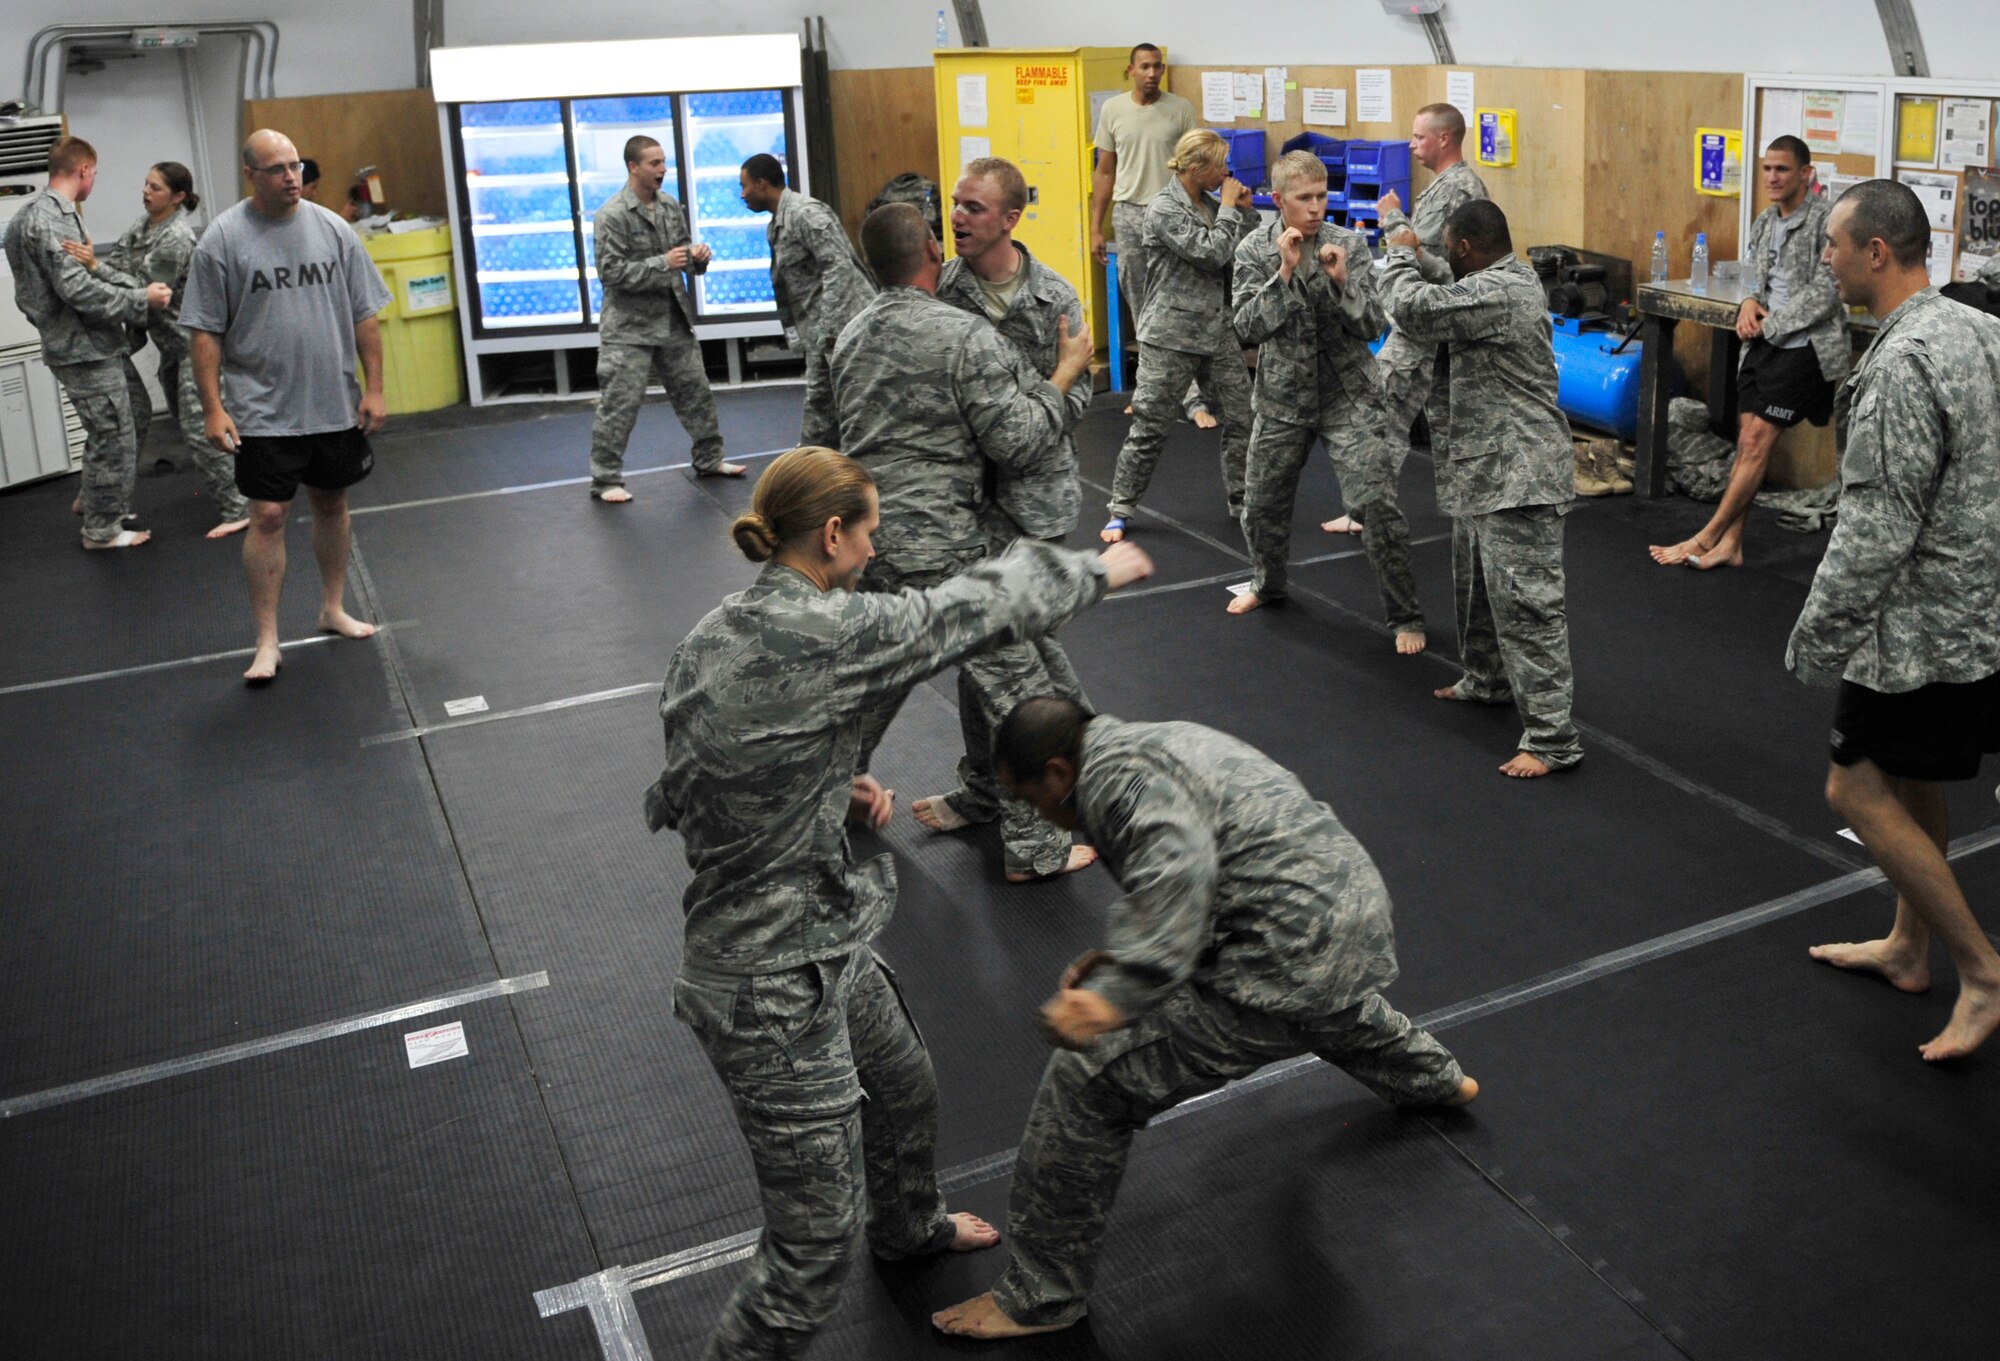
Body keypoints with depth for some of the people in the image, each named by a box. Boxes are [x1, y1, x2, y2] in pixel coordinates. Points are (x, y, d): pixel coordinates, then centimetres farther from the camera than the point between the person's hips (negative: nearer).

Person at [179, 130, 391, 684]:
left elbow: (365, 316, 6)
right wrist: (213, 407, -10)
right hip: (264, 410, -3)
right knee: (268, 517, -4)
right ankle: (266, 641, 4)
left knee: (332, 504, 15)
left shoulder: (332, 229, 3)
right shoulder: (222, 239, -6)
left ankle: (333, 608, 33)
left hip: (335, 405, 4)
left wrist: (373, 388, 2)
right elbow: (204, 331, -5)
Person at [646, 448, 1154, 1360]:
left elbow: (685, 790, 11)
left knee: (904, 1084, 35)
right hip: (775, 988, -10)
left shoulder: (714, 637, 0)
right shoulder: (826, 633, -26)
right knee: (814, 1248, 3)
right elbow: (975, 606, -13)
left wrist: (834, 791, 3)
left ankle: (909, 1225, 64)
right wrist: (1100, 571, 4)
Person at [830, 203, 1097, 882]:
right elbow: (1020, 445, -14)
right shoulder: (966, 336, -13)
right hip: (938, 550, -7)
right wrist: (1065, 375, -2)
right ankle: (1034, 847, 10)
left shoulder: (852, 335, 10)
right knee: (1013, 685, 4)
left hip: (866, 539, 8)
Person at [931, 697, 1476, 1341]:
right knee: (1333, 1006, 47)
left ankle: (1039, 1299, 4)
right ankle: (1436, 1079, 76)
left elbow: (1176, 869, -32)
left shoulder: (1115, 772, -13)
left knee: (1085, 1083, -8)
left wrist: (1118, 992, -41)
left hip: (1291, 960, -11)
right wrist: (1119, 957, 19)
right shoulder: (1165, 741, 19)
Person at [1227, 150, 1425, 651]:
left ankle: (1405, 617, 2)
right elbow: (1247, 328, -13)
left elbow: (1371, 327, -10)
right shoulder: (1255, 249, -5)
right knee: (1261, 505, 16)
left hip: (1348, 397, -2)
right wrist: (1285, 271, -22)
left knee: (1378, 506, -12)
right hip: (1283, 397, 2)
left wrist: (1341, 280, -25)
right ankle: (1268, 584, 45)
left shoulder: (1350, 244, -7)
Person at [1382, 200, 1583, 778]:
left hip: (1517, 474, -11)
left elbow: (1416, 310, -26)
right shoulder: (1508, 278, 10)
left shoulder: (1498, 293, -22)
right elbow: (1448, 296, 25)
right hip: (1486, 468, 11)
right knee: (1477, 584, 26)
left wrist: (1402, 257, -7)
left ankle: (1552, 736, -8)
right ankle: (1487, 680, 45)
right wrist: (1415, 257, 13)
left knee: (1524, 600, -10)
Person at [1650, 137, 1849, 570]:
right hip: (1763, 343, 7)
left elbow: (1824, 293, -15)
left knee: (1757, 440, -9)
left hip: (1802, 347, -7)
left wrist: (1768, 324, -13)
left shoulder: (1825, 222, -11)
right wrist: (1749, 303, -1)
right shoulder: (1765, 223, 13)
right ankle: (1730, 544, 4)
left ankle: (1706, 538, -6)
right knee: (1748, 441, 3)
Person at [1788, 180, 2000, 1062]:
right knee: (1911, 782, 21)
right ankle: (1908, 948, 36)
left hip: (1925, 625, -10)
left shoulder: (1901, 365, -24)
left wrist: (1817, 634, -16)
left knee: (1858, 791, 0)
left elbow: (1878, 526, -25)